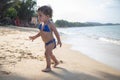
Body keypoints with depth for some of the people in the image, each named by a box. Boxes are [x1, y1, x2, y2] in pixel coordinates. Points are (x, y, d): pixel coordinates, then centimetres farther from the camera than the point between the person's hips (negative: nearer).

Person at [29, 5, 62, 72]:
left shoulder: (50, 24, -21)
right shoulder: (41, 24, 0)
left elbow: (56, 32, -15)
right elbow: (41, 32, 16)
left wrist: (59, 41, -11)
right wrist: (35, 37, 16)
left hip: (51, 42, -8)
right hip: (46, 43, 9)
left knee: (47, 53, -14)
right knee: (50, 54, 22)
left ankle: (48, 67, -2)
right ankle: (56, 62, 45)